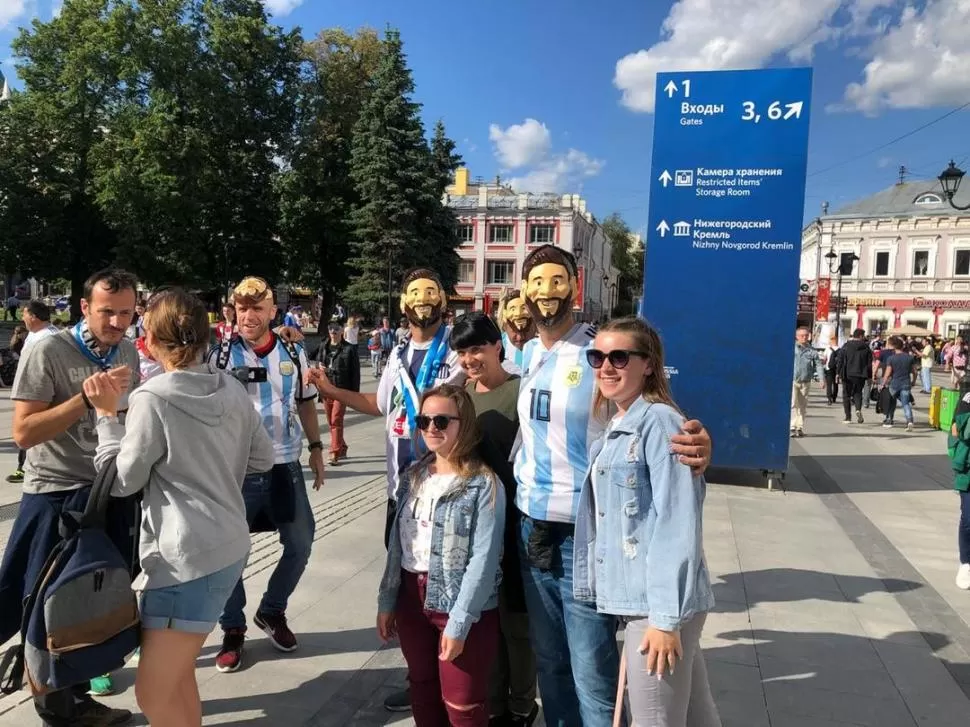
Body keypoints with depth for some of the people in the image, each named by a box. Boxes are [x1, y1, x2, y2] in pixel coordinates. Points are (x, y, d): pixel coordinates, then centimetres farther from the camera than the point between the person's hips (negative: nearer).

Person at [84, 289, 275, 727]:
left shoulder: (153, 397, -14)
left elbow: (121, 481, -6)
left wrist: (107, 414, -1)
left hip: (189, 556, -8)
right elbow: (263, 459, 13)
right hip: (228, 545, 8)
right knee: (176, 674, 22)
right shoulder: (232, 390, 5)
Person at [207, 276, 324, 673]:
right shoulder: (219, 356, -6)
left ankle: (272, 611, 35)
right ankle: (232, 629, 26)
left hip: (285, 465, 3)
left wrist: (316, 448, 12)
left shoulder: (294, 353, 3)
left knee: (301, 544, 12)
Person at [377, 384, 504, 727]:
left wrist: (459, 621, -20)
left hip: (462, 605, -6)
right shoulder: (414, 475, 5)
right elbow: (397, 542, 8)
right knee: (422, 692, 22)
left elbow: (484, 559, -19)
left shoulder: (484, 485, -16)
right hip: (412, 598, 6)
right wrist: (387, 601, 8)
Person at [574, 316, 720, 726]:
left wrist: (666, 614, -19)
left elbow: (679, 524, -19)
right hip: (636, 597, 8)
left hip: (660, 602, -8)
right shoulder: (614, 428, 13)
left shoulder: (659, 421, -14)